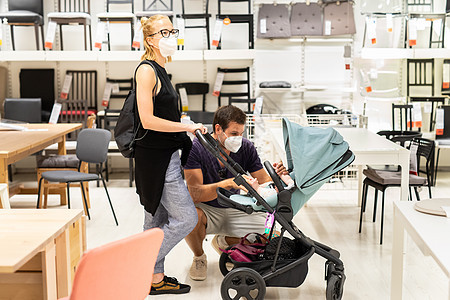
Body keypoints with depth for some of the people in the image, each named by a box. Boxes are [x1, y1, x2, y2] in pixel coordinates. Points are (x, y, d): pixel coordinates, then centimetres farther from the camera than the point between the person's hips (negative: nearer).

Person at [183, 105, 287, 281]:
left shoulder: (246, 148, -9)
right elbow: (195, 194, -29)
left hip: (234, 210, 4)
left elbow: (263, 183, -6)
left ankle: (223, 241, 15)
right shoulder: (195, 148, -21)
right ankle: (199, 257, -3)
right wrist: (230, 183, -44)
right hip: (206, 209, -4)